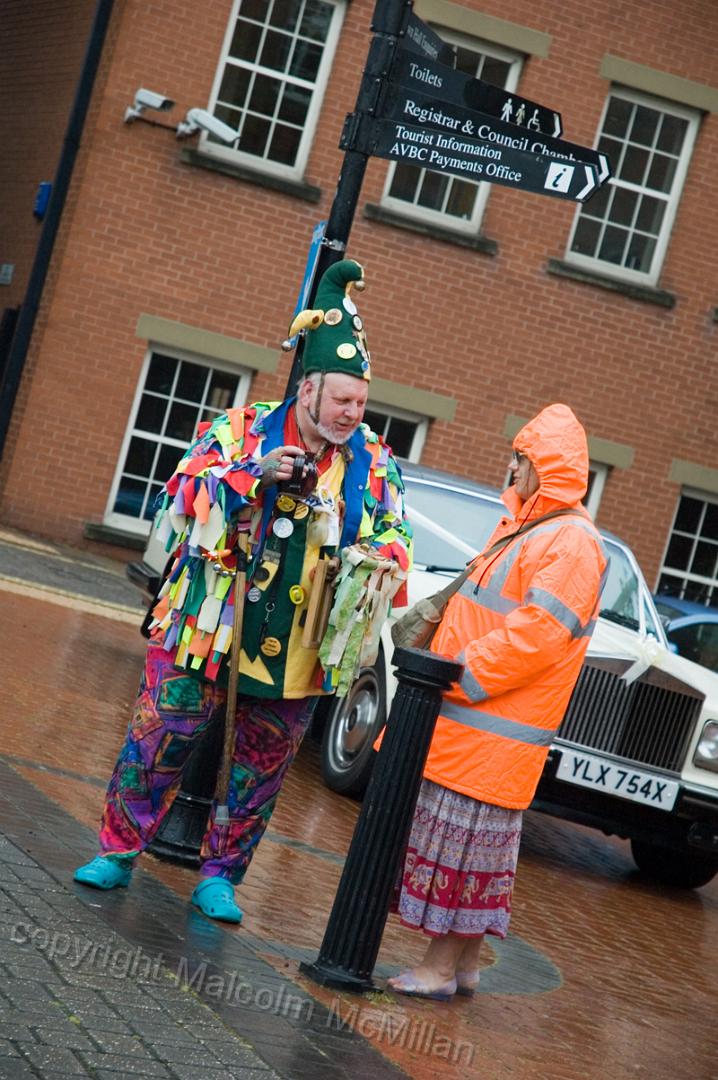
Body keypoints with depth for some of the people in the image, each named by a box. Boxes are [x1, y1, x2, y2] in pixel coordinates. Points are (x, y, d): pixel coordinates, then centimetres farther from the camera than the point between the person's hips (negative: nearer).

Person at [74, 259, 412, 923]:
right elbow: (184, 495, -8)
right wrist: (255, 476, -22)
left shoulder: (374, 463, 4)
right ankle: (118, 851, 18)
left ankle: (221, 874, 24)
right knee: (159, 738, 3)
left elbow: (395, 533, 5)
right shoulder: (239, 431, -3)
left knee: (262, 766, 9)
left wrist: (380, 557, -19)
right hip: (207, 631, -2)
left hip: (299, 650, 2)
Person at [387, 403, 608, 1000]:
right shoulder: (525, 526, 18)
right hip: (464, 719, 10)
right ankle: (462, 965, 21)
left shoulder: (571, 541, -15)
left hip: (494, 733, -10)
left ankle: (443, 967, 4)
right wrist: (446, 668, 12)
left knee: (463, 838, -4)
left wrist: (460, 675, -20)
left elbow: (537, 634, -23)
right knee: (465, 838, 13)